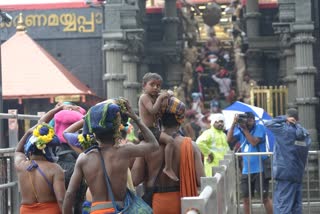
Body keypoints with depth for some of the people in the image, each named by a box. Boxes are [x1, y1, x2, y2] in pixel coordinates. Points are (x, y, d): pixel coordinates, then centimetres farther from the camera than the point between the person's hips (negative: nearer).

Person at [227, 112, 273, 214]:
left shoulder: (260, 128, -4)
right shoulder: (240, 130, 8)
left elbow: (254, 142, -17)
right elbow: (229, 140, -5)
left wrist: (245, 129, -16)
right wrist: (233, 124, -13)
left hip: (259, 169, -5)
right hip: (246, 170, 5)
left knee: (265, 197, -2)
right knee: (246, 198, 9)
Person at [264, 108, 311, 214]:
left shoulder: (285, 130, -11)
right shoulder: (305, 134, 9)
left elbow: (267, 124, -5)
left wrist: (284, 119, -4)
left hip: (284, 173, -6)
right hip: (298, 174, 6)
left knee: (282, 205, -6)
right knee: (296, 205, 11)